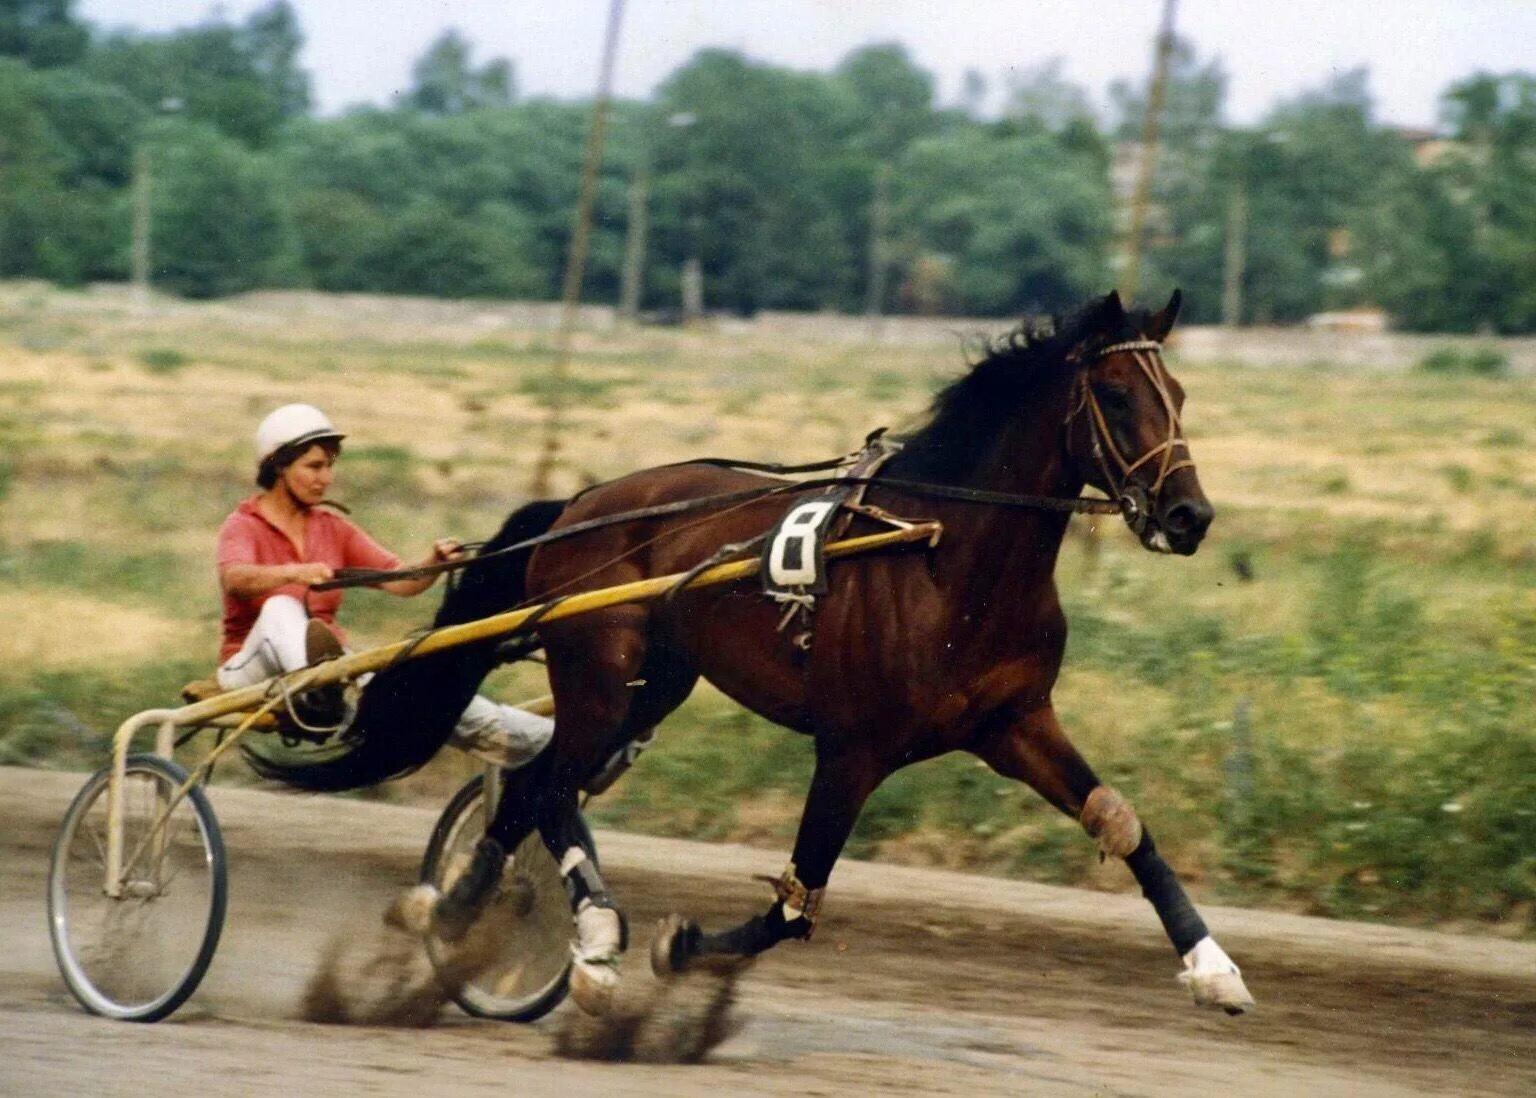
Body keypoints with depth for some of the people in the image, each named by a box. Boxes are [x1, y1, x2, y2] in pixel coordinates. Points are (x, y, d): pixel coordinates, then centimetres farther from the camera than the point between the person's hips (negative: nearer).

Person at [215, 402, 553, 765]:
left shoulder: (334, 528, 12)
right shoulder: (243, 526, -3)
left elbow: (399, 581, -1)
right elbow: (235, 579, -27)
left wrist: (433, 563, -23)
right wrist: (294, 573, -47)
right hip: (256, 668, -4)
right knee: (281, 609, -35)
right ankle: (311, 694, -65)